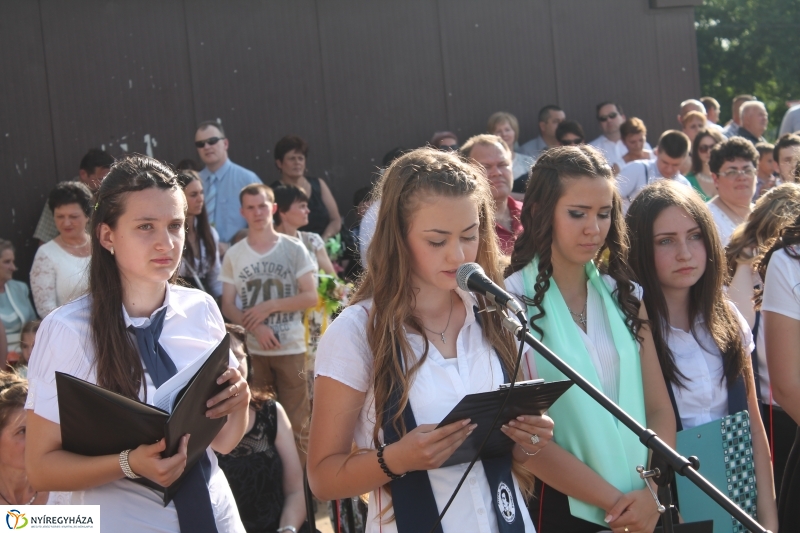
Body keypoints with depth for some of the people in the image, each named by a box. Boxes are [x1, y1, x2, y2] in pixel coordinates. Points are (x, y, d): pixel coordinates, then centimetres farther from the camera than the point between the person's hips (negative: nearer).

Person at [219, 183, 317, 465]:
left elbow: (311, 297, -1)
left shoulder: (294, 248, 2)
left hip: (291, 348, -1)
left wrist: (269, 306, -10)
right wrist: (255, 327, -14)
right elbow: (227, 306, 3)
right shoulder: (233, 254, 6)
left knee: (295, 421, -1)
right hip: (251, 350, 1)